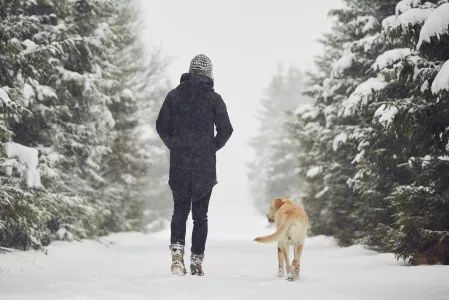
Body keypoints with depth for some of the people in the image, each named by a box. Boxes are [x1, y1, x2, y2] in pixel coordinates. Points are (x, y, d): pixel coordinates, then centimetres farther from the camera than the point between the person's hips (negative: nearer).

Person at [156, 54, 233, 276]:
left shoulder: (175, 95, 2)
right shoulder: (214, 98, -2)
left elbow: (161, 126, 1)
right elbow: (226, 129, -6)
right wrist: (213, 148, 11)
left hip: (179, 164, 1)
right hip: (205, 166, -1)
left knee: (180, 209, 12)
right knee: (200, 214, 7)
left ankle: (177, 249, -10)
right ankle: (197, 262, 7)